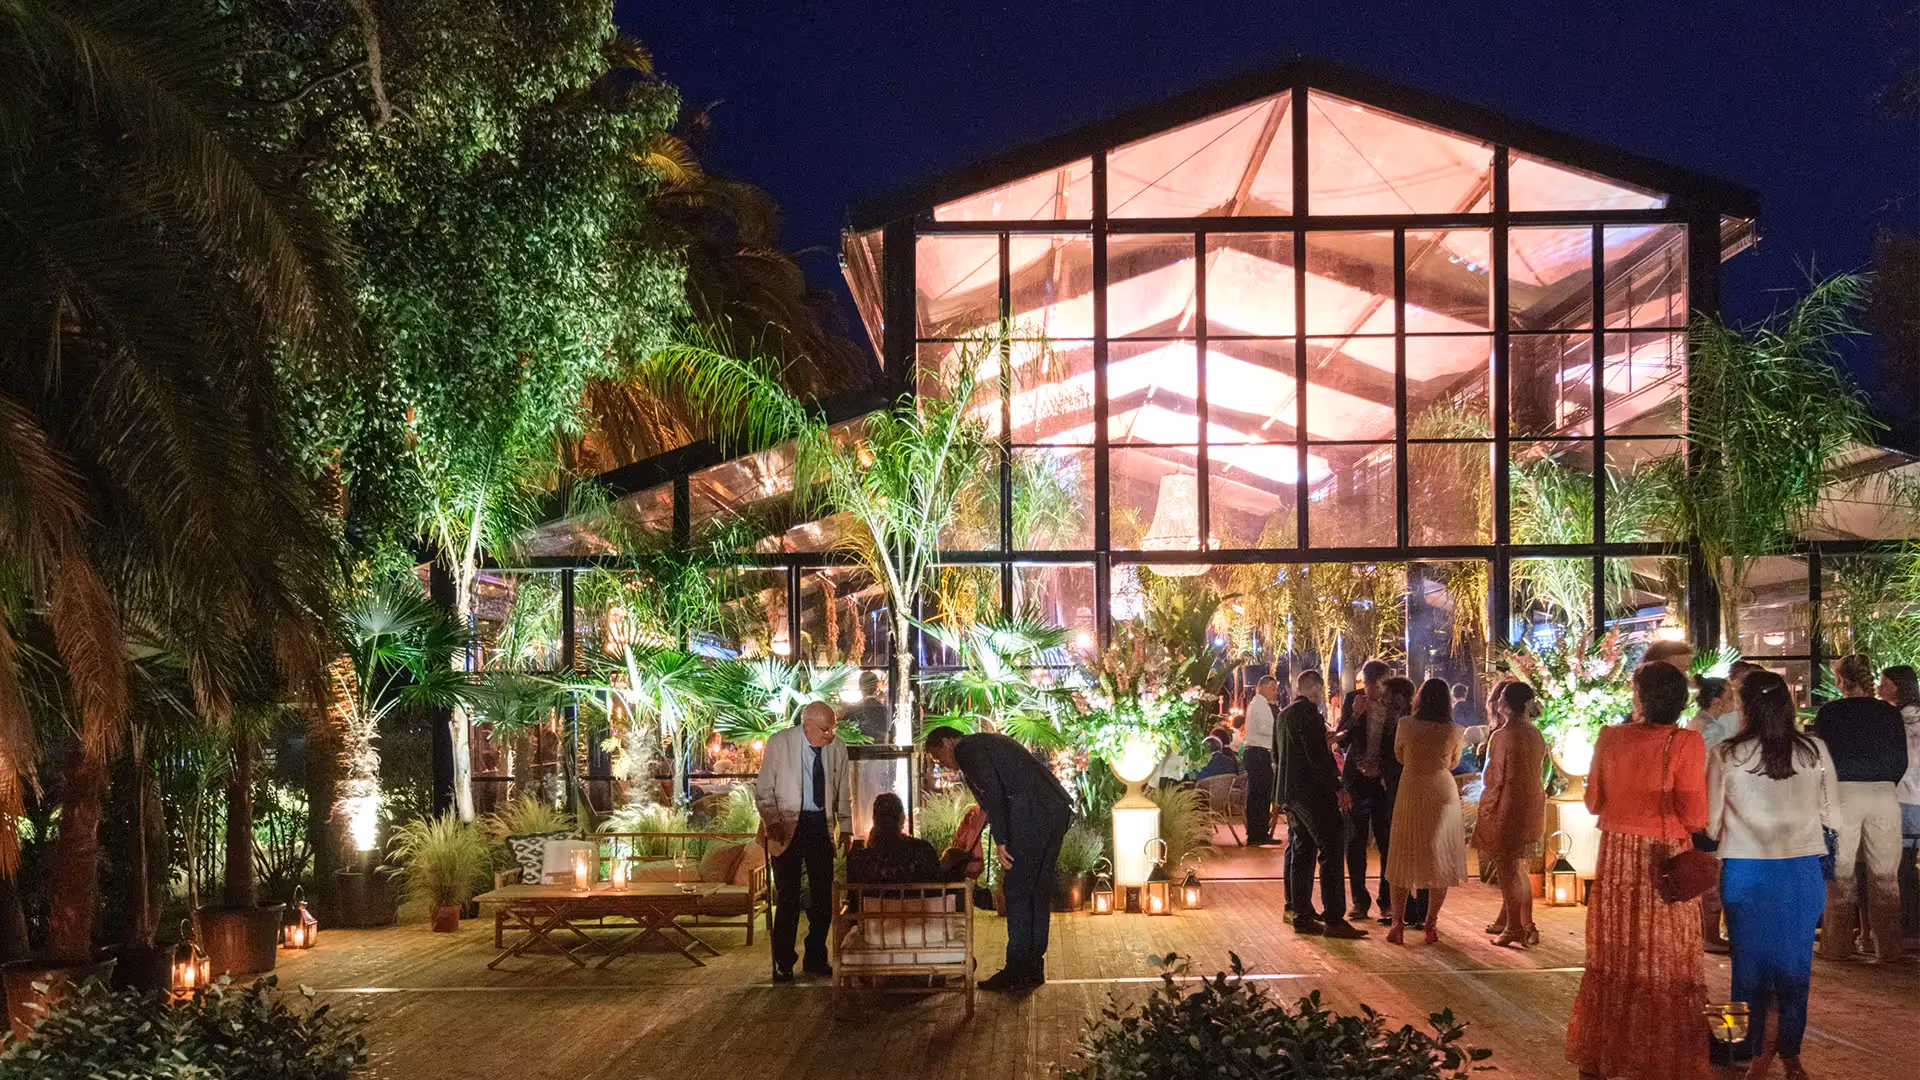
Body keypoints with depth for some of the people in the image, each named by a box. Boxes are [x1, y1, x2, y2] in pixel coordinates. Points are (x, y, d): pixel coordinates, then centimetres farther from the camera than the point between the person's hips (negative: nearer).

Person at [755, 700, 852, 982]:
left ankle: (815, 959, 16)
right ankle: (783, 964, 7)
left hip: (821, 825, 3)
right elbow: (764, 790, -2)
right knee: (788, 897, -3)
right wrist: (773, 823, -13)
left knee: (823, 895, 3)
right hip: (788, 826, -3)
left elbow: (842, 792, 14)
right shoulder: (779, 743, -6)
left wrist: (846, 828, 9)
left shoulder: (837, 748, 3)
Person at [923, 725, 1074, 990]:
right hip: (1057, 811, 10)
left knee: (1017, 889, -5)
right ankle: (1033, 968, 17)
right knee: (1039, 888, 13)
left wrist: (1000, 841, -13)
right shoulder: (986, 743, 29)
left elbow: (993, 794, -14)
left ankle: (1017, 973, -4)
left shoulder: (968, 749, -1)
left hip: (1033, 813, -10)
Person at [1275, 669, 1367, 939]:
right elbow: (1317, 755, -20)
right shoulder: (1308, 712, -14)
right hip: (1312, 791, -10)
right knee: (1330, 853, -8)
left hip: (1291, 792, 10)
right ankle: (1334, 919, -11)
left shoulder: (1285, 714, 16)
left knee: (1302, 853, 12)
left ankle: (1302, 916, 13)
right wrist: (1337, 788, -18)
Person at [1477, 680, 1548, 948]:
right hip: (1532, 805, 7)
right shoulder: (1536, 735, 2)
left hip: (1507, 806, -7)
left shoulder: (1501, 737, -18)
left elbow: (1494, 778, -15)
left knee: (1507, 868, 4)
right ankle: (1506, 920, 27)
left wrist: (1484, 812, -6)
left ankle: (1516, 928, 9)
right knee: (1515, 867, 18)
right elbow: (1540, 771, 9)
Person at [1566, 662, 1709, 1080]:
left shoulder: (1611, 737, -3)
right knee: (1666, 965, 7)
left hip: (1616, 860, 3)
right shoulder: (1686, 743, -13)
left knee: (1611, 962, 16)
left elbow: (1593, 801, 6)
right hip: (1665, 862, -3)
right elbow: (1694, 817, -14)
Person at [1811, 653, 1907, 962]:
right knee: (1885, 876, 8)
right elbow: (1901, 762, 7)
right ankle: (1888, 947, 11)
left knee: (1839, 875, 5)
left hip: (1844, 794, -2)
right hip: (1885, 794, 2)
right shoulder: (1890, 713, 4)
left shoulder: (1829, 713, -3)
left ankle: (1838, 946, 6)